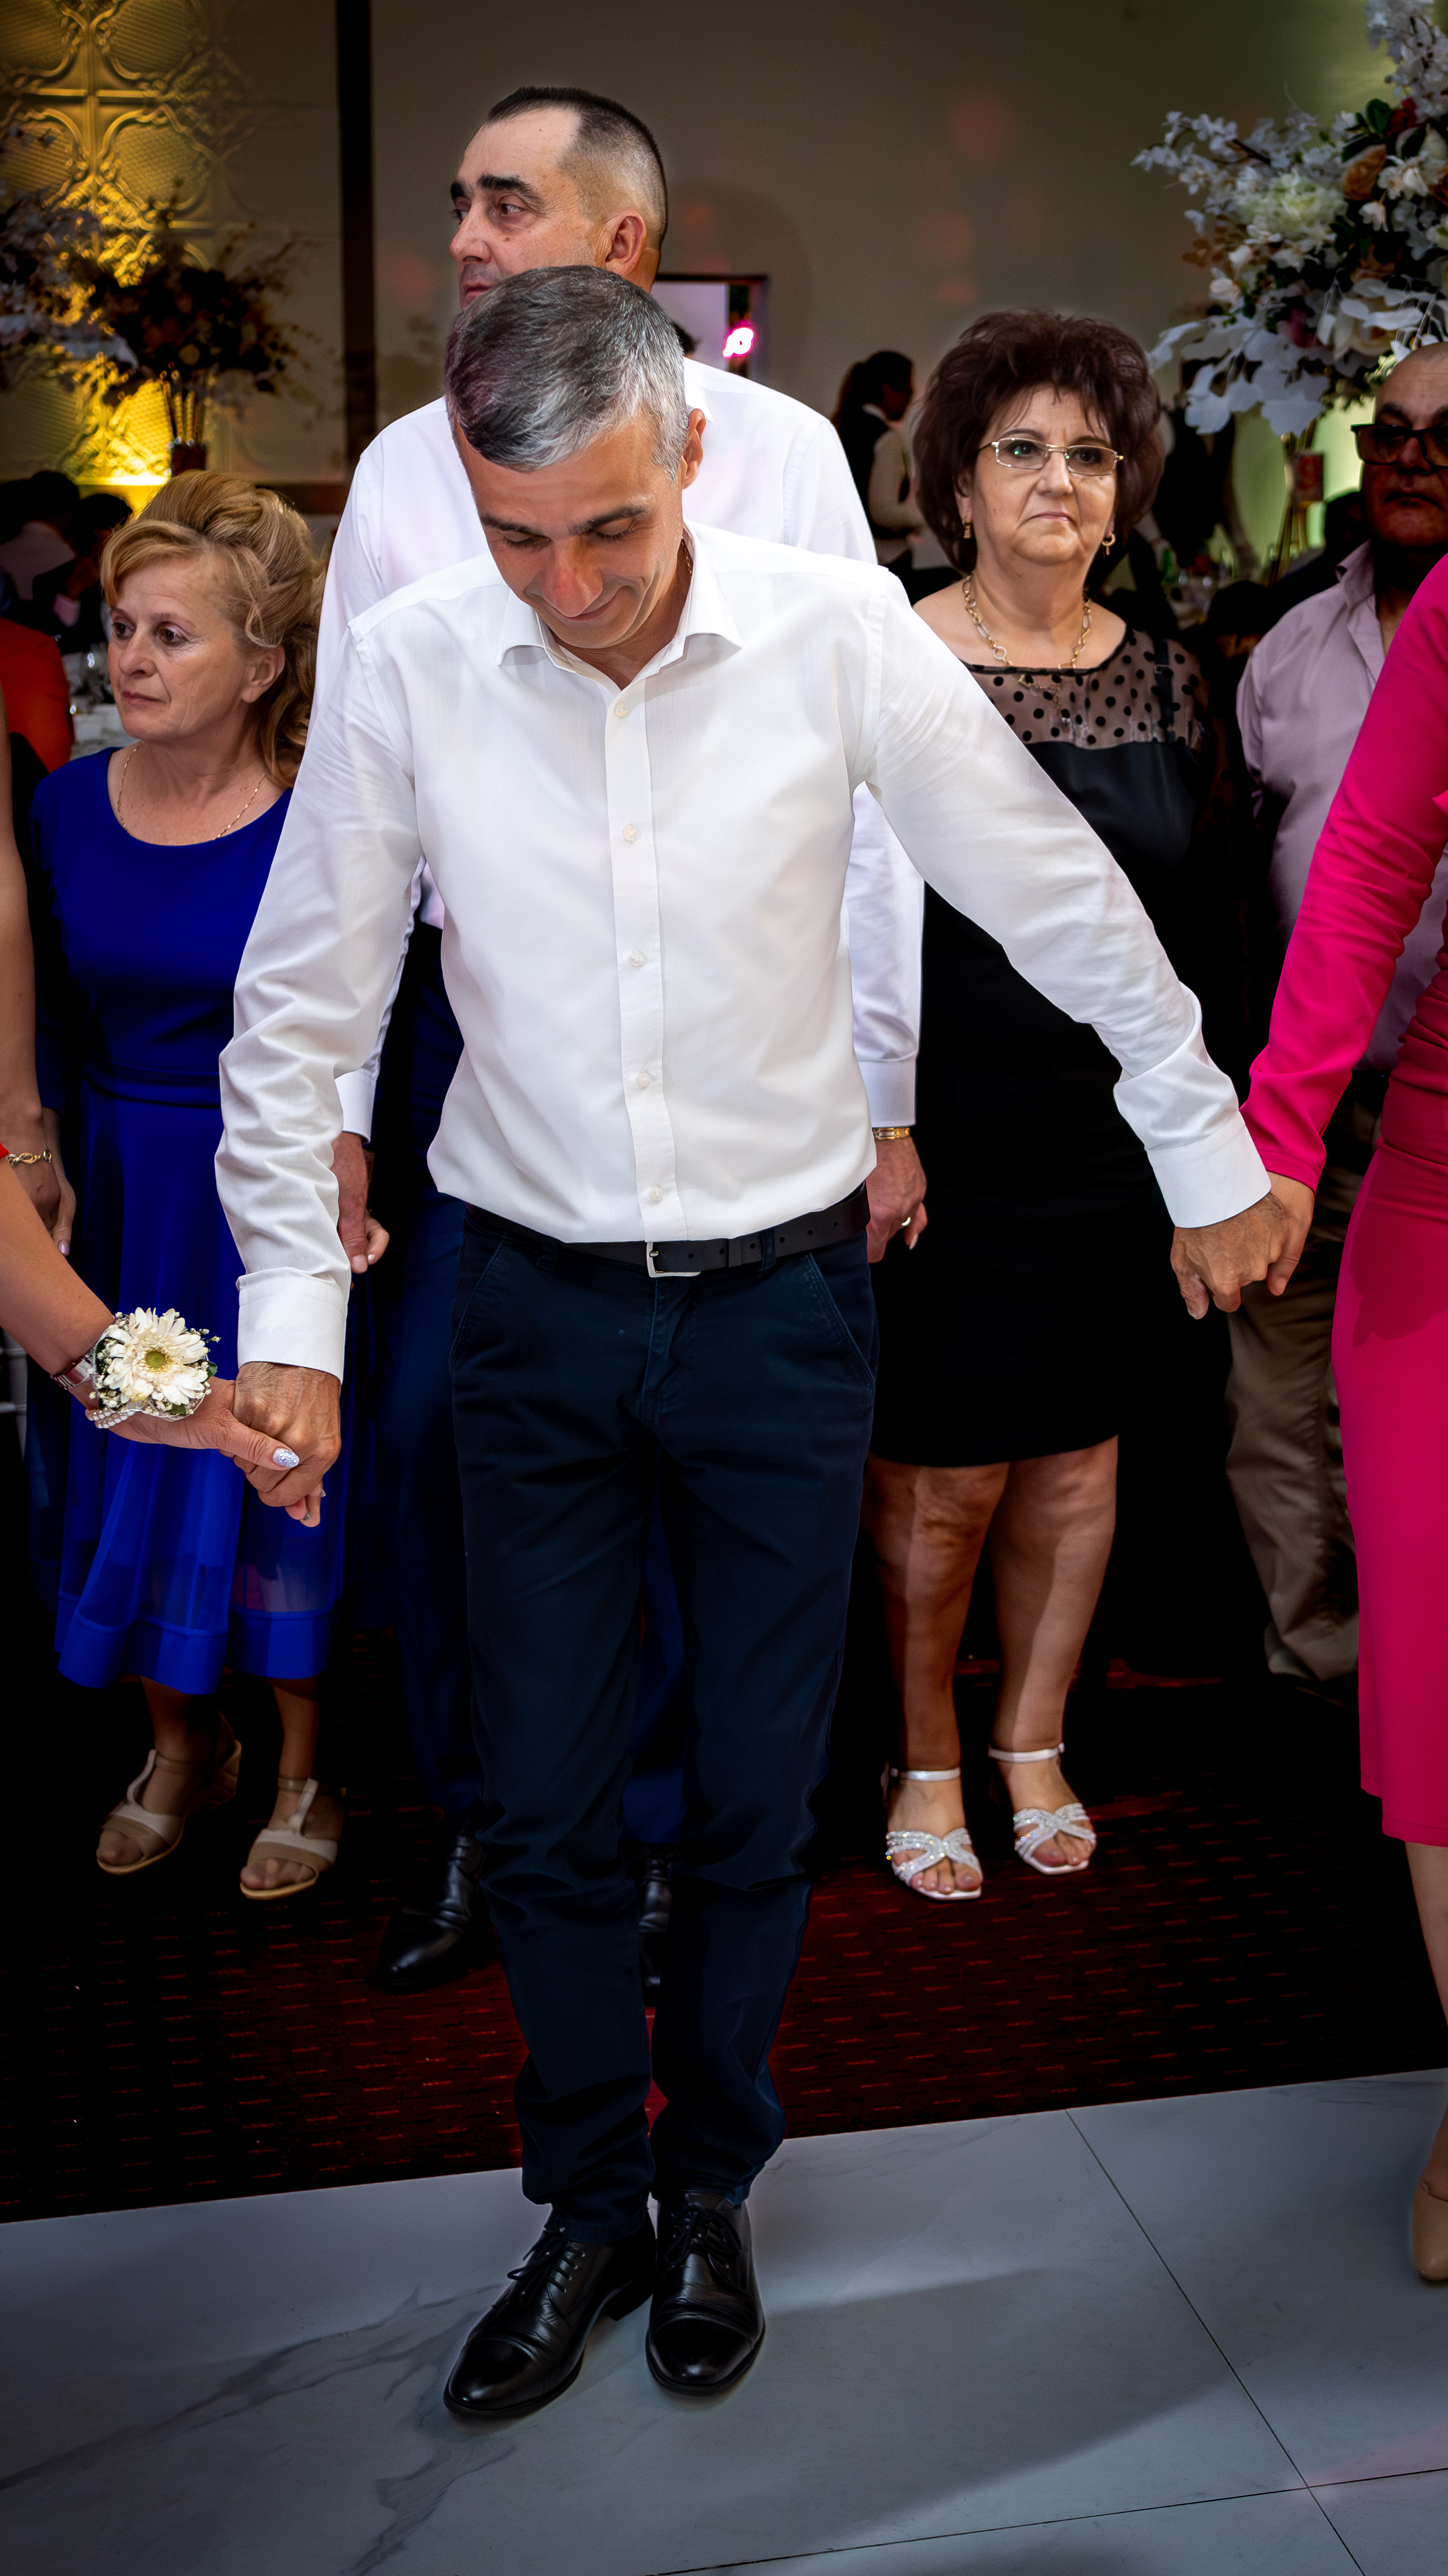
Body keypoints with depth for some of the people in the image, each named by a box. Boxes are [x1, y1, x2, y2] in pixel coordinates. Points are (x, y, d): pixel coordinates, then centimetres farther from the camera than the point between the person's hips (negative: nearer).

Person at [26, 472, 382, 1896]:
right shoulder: (66, 807, -1)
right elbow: (50, 1031, 7)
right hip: (112, 1191, 4)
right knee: (119, 1470, 13)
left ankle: (304, 1767, 27)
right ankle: (180, 1741, 36)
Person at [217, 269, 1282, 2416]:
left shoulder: (840, 633, -12)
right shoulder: (405, 668, -9)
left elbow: (1063, 903, -1)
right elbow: (300, 1010, -1)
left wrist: (1208, 1155, 6)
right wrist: (292, 1315, -5)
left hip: (780, 1294, -1)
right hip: (535, 1302, 1)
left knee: (756, 1802, 9)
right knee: (542, 1810, 8)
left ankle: (711, 2186, 33)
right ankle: (589, 2202, 30)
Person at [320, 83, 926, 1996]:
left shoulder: (777, 453, -2)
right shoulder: (407, 471, 5)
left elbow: (861, 780, -3)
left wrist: (883, 1094, -6)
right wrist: (336, 1102, 0)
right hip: (477, 1012, 3)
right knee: (433, 1427, 5)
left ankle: (654, 1830, 27)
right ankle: (479, 1830, 26)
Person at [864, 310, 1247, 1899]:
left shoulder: (1163, 681, 6)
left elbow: (1205, 931, 11)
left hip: (1108, 1141, 4)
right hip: (938, 1144, -4)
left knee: (1078, 1452, 13)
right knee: (942, 1472, 2)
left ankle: (1033, 1740, 33)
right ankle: (925, 1757, 25)